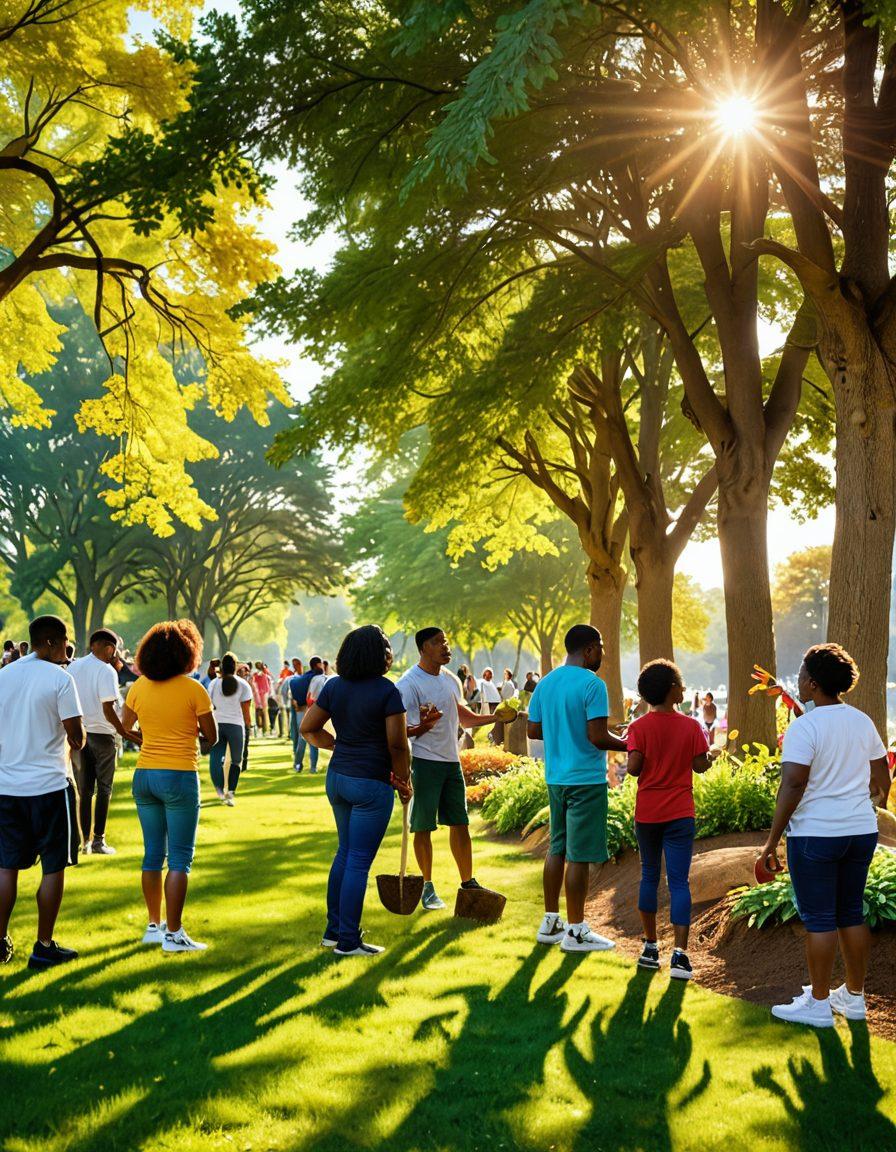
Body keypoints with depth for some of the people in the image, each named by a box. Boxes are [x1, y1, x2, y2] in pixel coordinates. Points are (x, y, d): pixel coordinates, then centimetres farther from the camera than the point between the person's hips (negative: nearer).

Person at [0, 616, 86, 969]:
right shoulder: (59, 678, -10)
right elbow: (76, 736, -13)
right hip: (49, 784, -6)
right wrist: (76, 742, 8)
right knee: (54, 867, 4)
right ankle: (44, 947, 8)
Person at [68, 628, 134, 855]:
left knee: (84, 791, 11)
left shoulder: (73, 667, 7)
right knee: (103, 790, 6)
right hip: (101, 735, -5)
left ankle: (84, 841, 12)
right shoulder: (106, 671, -13)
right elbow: (108, 710, -19)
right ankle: (98, 841, 5)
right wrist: (124, 732, -10)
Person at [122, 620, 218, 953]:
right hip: (179, 776, -5)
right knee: (180, 858, 0)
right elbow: (212, 737, -3)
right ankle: (173, 933, -2)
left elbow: (125, 727, 15)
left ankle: (154, 925, 23)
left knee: (153, 854, 15)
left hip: (144, 775, 5)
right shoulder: (193, 690, -10)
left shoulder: (139, 687, 3)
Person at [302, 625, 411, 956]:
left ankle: (333, 930, 27)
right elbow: (397, 744, -16)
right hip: (371, 783, -7)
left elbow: (308, 728, 8)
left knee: (345, 852, 20)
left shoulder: (334, 686, 4)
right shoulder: (386, 691, -15)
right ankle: (348, 941, 7)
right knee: (359, 862, 0)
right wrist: (403, 781, -1)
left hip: (337, 777, 7)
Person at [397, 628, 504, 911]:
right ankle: (427, 887, 11)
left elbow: (465, 718, 23)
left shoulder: (451, 679, 11)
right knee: (423, 826, 0)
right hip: (424, 761, -7)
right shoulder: (409, 683, -13)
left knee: (460, 823, 10)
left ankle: (468, 882, 19)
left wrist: (494, 717, 9)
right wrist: (424, 725, -33)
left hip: (451, 760, 7)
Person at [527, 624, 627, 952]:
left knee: (557, 848, 16)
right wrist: (626, 745, -3)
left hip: (555, 778, 8)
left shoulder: (545, 683, 9)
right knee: (579, 854, -2)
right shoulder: (592, 684, -15)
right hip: (586, 780, -8)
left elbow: (533, 731, 12)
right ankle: (575, 931, 4)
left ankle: (550, 923, 22)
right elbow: (598, 737, -20)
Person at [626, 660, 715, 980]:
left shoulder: (638, 728, -6)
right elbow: (701, 766, 0)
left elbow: (633, 768, -13)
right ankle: (679, 953, -13)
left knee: (649, 876, 15)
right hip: (680, 814, -1)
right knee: (678, 881, -3)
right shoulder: (691, 726, -5)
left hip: (647, 813, 1)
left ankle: (650, 947, 21)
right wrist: (705, 744, 18)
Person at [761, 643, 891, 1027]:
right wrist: (875, 802, 34)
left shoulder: (804, 727, -15)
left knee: (818, 918, 1)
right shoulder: (863, 722, 6)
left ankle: (818, 1003, 8)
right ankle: (854, 996, 24)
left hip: (815, 834, -7)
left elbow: (793, 784, -20)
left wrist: (771, 842, -16)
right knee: (852, 913, 15)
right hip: (861, 831, 7)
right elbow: (882, 779, 13)